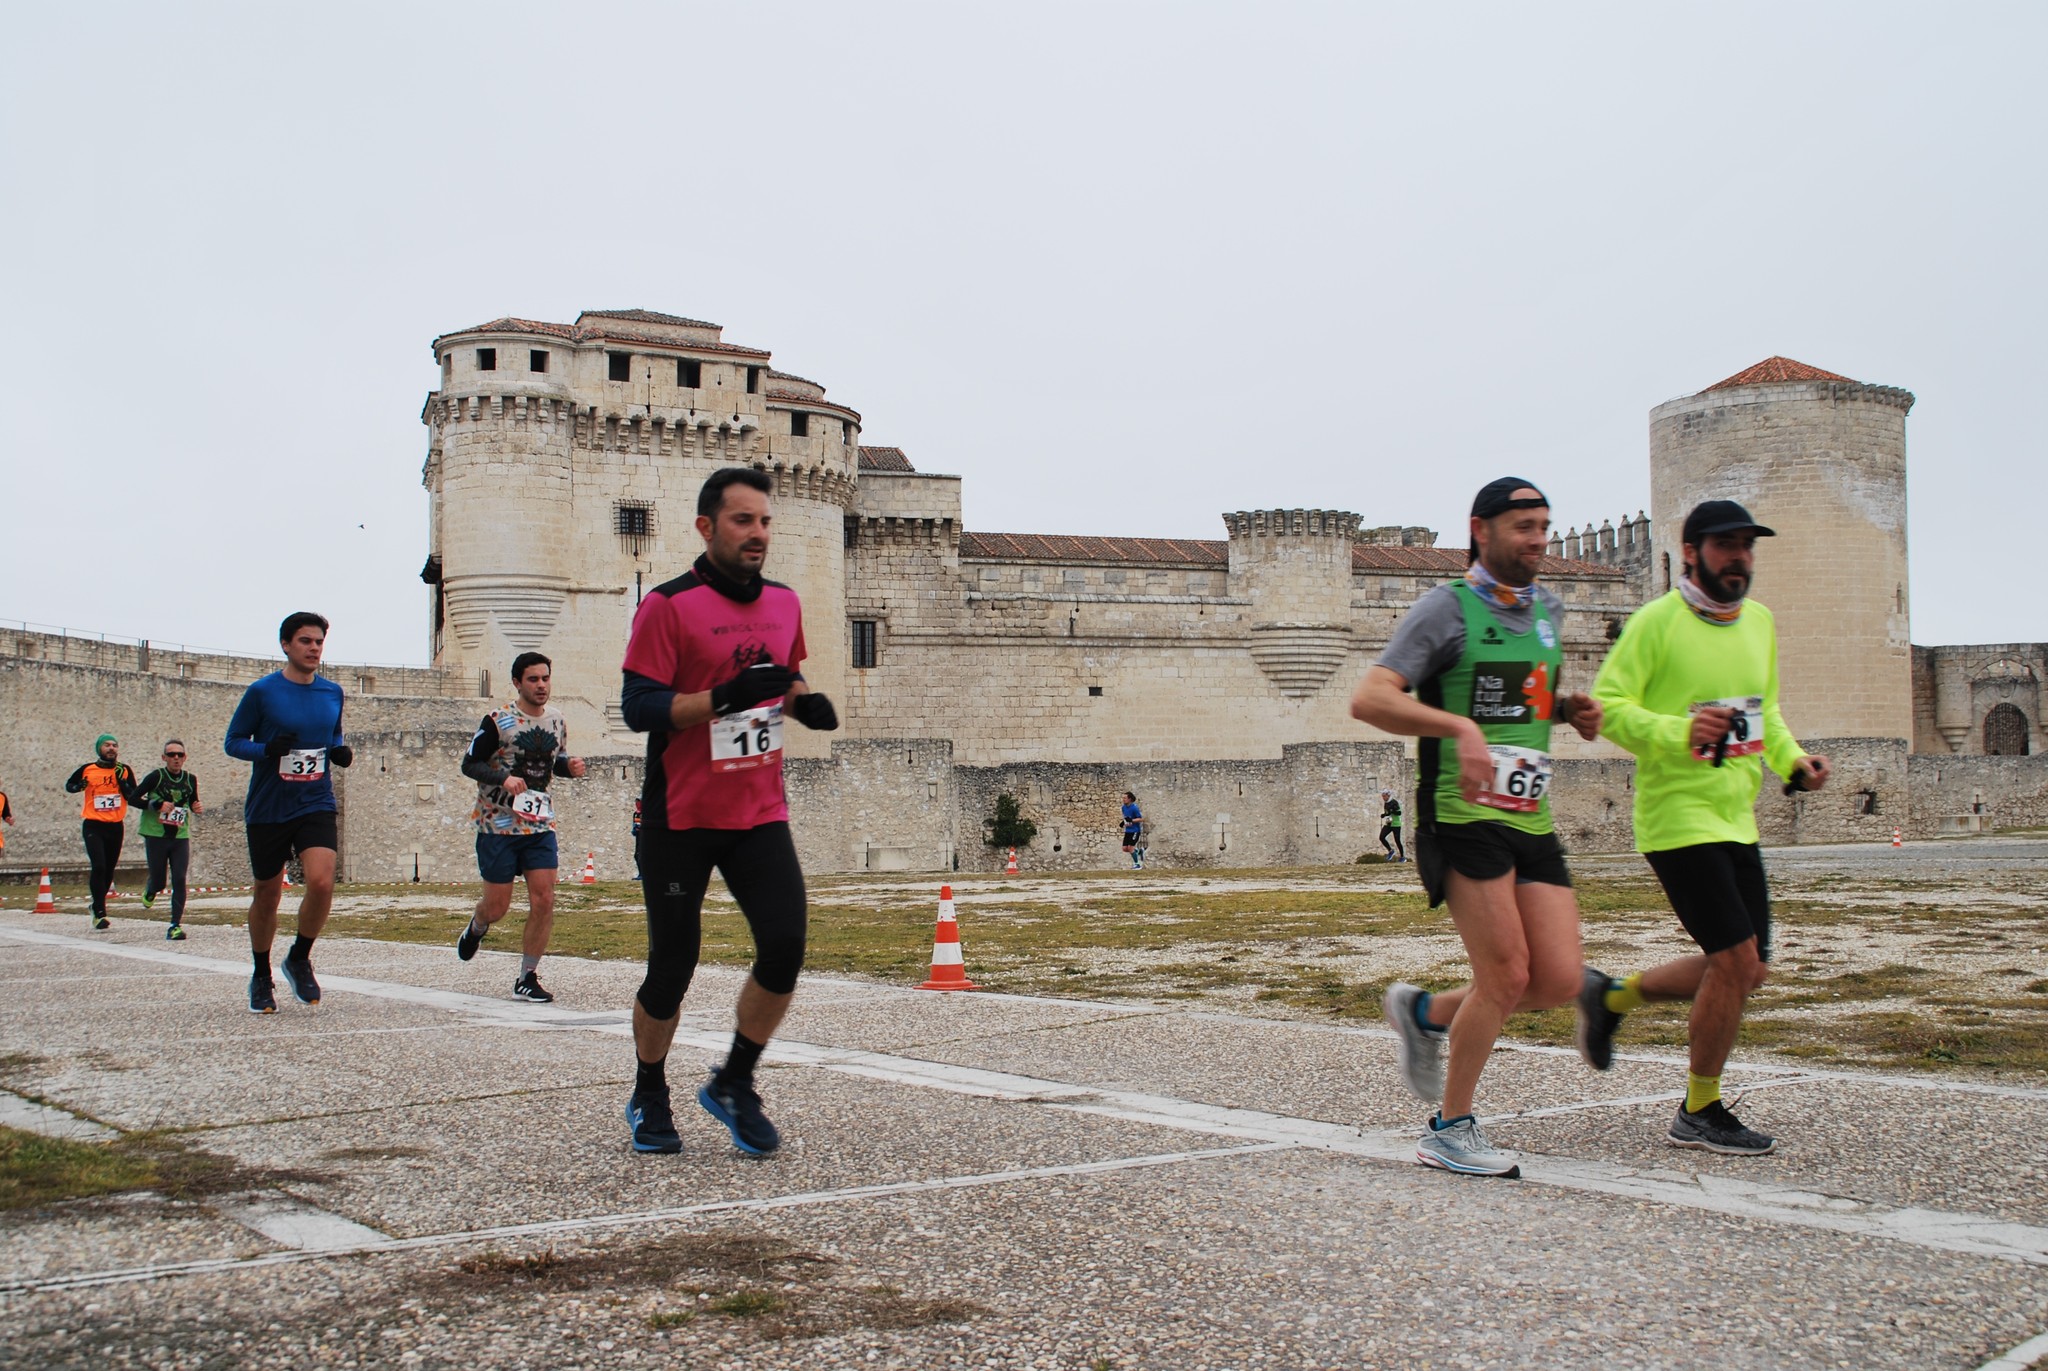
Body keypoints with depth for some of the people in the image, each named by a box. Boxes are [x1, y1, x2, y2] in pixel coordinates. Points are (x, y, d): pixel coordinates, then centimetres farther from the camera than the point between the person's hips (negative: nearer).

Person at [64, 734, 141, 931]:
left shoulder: (124, 771, 4)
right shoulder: (87, 770, 0)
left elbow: (133, 797, -2)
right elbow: (69, 785, 15)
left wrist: (122, 781, -14)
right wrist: (79, 786, -5)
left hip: (116, 826, 3)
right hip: (93, 826, -3)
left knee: (109, 870, 11)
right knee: (99, 867, -17)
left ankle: (97, 906, 33)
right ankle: (100, 914, -15)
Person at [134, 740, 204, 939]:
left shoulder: (190, 779, 4)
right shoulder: (156, 777, -7)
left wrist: (197, 808, -4)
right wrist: (157, 805, -19)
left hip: (180, 836, 2)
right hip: (156, 835, -2)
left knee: (179, 880, -8)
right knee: (159, 881, 6)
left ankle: (176, 925, -3)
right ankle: (150, 891, 44)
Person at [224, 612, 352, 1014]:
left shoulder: (333, 693, 6)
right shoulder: (262, 692, -6)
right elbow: (233, 742, -1)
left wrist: (341, 751, -1)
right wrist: (267, 749, -20)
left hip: (316, 805, 2)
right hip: (267, 810, -2)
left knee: (321, 882, -19)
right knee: (267, 894, 9)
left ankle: (300, 959, 7)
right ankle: (261, 978, 29)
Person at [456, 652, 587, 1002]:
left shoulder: (557, 721, 6)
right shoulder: (497, 721, -10)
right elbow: (469, 765, -8)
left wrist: (569, 765, -1)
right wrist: (503, 778, -25)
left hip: (540, 825, 4)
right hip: (497, 825, -4)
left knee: (544, 901, -8)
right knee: (497, 906, 3)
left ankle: (527, 978, 5)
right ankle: (476, 928, 41)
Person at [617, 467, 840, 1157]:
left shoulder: (784, 603, 10)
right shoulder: (668, 606, -8)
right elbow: (638, 707, -15)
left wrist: (804, 702, 2)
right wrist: (724, 697, -27)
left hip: (760, 814, 5)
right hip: (681, 818, -4)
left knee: (785, 946, -10)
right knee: (672, 963, 3)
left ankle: (734, 1085, 11)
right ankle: (649, 1098, 26)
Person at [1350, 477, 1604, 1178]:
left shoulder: (1547, 611, 17)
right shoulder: (1448, 608, -6)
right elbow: (1370, 699, -16)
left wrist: (1572, 711, 11)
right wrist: (1460, 727, -30)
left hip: (1533, 821, 7)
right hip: (1465, 816, -7)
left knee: (1559, 981, -1)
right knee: (1506, 976, -9)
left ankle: (1425, 1013, 24)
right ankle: (1450, 1132, 9)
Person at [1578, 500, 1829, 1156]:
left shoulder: (1760, 622, 12)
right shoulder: (1657, 621, -11)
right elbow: (1607, 704, -15)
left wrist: (1793, 758, 6)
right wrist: (1678, 732, -29)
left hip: (1737, 819, 8)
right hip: (1677, 816, -8)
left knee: (1745, 970, 10)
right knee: (1735, 960, -10)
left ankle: (1612, 996, 29)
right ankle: (1700, 1113, 7)